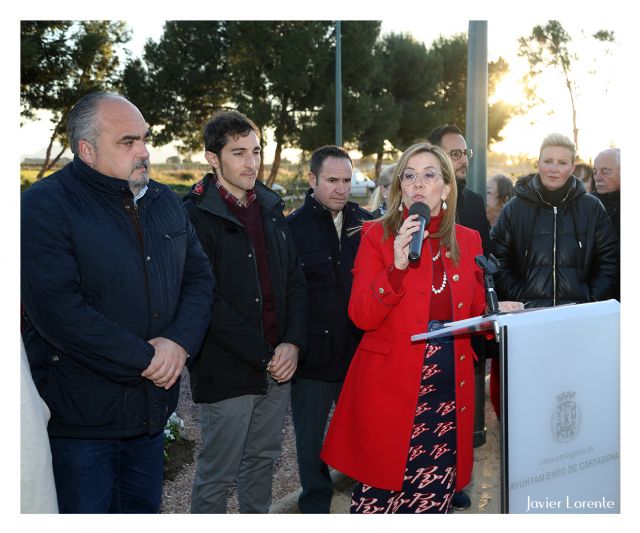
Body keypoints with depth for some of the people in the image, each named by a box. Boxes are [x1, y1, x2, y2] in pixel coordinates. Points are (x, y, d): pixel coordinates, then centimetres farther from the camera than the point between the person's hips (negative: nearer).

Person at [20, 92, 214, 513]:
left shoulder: (165, 202, 9)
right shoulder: (44, 206, -14)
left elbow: (200, 276, 9)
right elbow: (57, 311, -24)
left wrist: (180, 341, -11)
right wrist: (146, 360, -19)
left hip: (152, 413, 6)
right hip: (80, 419, -6)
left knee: (145, 510, 20)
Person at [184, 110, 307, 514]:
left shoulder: (271, 207, 9)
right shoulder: (197, 215, -11)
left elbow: (296, 281, 9)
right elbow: (208, 302, -16)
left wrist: (293, 343, -5)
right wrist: (263, 355, -16)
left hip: (279, 365, 6)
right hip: (228, 371, -6)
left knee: (262, 460, 19)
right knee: (217, 475, 6)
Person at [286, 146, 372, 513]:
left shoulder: (366, 222, 3)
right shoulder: (293, 228, -7)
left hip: (360, 350, 3)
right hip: (314, 355, -2)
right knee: (312, 441, 13)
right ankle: (316, 507, 32)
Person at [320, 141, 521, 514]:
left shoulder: (468, 240, 9)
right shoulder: (378, 235, -1)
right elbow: (361, 316, -10)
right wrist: (397, 266, -23)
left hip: (450, 389, 3)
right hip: (392, 387, -3)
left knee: (433, 498, 5)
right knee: (378, 498, 0)